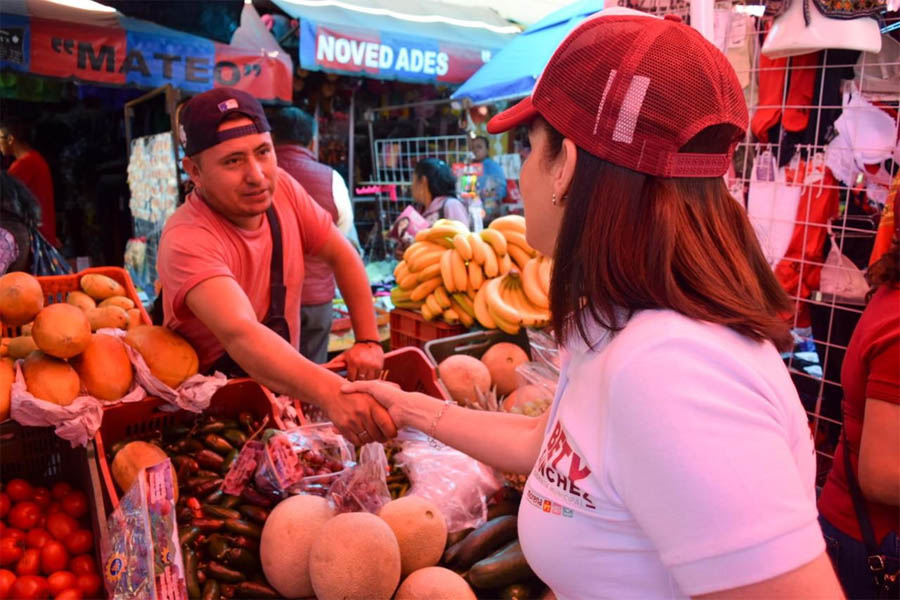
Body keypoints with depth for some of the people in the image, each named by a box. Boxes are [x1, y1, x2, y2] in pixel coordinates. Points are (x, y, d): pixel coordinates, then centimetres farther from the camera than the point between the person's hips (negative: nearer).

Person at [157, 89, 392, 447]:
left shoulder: (280, 187, -10)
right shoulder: (187, 241, -29)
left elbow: (342, 256, 1)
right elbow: (241, 336, -44)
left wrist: (368, 341, -7)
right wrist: (331, 393, -57)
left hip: (282, 384, 5)